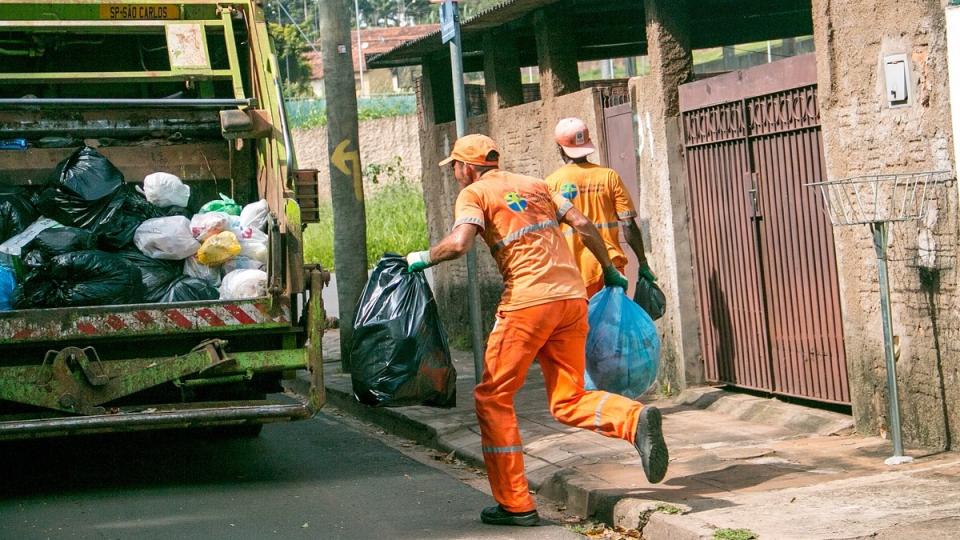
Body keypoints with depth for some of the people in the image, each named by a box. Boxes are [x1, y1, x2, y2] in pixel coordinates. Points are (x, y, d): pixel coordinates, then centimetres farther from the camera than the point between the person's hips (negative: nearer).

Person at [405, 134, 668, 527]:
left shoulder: (474, 193, 4)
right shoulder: (534, 185, 22)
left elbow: (459, 243, -14)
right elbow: (583, 225, 16)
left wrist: (424, 258, 4)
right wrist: (610, 271, 24)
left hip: (528, 301, -6)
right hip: (573, 297, 6)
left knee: (493, 397, 7)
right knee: (568, 401, 12)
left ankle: (515, 504, 6)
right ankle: (635, 420, -17)